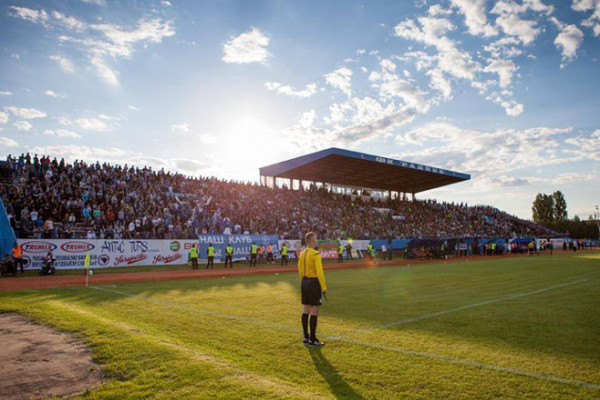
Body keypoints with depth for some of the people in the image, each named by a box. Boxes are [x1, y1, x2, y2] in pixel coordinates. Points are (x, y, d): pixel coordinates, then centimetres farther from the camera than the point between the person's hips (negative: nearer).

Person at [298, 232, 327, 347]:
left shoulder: (302, 254, 9)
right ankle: (313, 339, 5)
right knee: (314, 312, -1)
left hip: (304, 283, 8)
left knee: (305, 311, 13)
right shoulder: (316, 254, -16)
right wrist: (324, 288, -16)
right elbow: (319, 272, -21)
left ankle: (306, 337, 22)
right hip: (314, 283, -8)